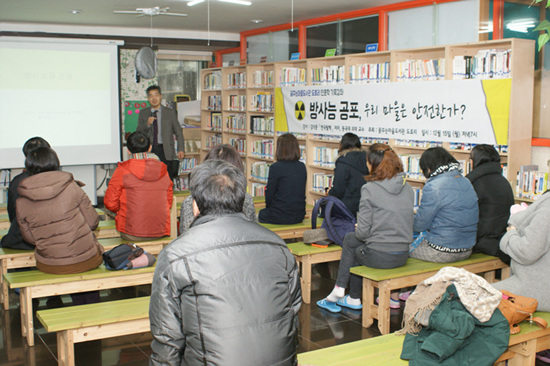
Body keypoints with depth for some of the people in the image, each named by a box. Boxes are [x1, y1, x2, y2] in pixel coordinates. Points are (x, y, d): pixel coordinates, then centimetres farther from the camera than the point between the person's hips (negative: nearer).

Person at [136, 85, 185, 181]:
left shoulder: (170, 112, 7)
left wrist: (180, 149, -2)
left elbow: (178, 133, 9)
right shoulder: (143, 113, 10)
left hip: (165, 151, -1)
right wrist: (147, 124, -13)